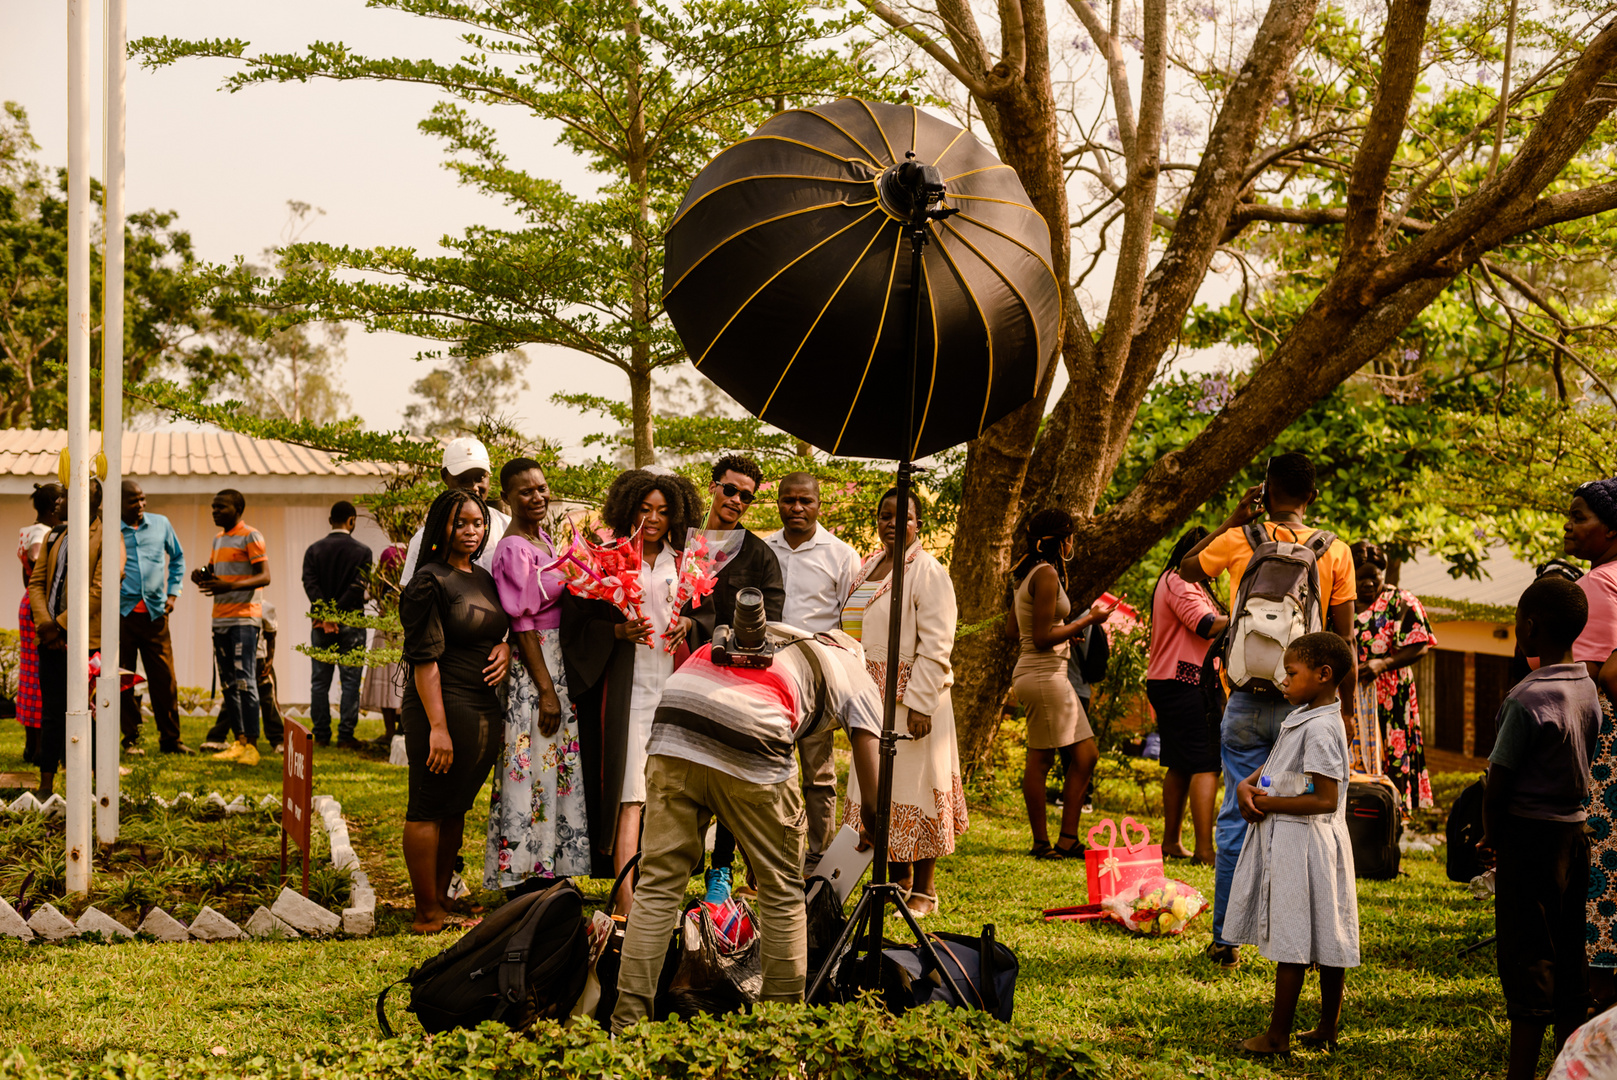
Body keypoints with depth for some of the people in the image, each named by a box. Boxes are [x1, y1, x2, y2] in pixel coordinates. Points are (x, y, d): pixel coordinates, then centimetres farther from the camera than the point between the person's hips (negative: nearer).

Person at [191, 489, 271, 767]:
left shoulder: (250, 536, -6)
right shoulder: (218, 539, 19)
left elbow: (264, 577, -13)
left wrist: (230, 586, -28)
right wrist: (201, 577, 5)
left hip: (244, 617, -8)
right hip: (220, 618, 9)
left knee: (245, 681, -13)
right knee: (228, 684, 6)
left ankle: (252, 744, -15)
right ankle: (239, 741, 8)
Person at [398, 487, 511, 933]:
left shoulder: (483, 578, 14)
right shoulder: (429, 583, -10)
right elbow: (424, 659, -15)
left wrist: (504, 647, 3)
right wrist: (437, 727, -20)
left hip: (484, 711, 8)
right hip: (444, 708, -8)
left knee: (456, 809, 13)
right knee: (428, 809, -1)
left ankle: (441, 902, 21)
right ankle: (427, 914, 3)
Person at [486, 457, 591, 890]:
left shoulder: (542, 539, 12)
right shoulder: (513, 549, -14)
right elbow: (522, 624, -17)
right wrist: (546, 688, -19)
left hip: (560, 664, 9)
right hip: (533, 666, -9)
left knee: (560, 769, 12)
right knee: (535, 768, -4)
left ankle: (552, 873, 19)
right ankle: (528, 881, 2)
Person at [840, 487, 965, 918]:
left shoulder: (928, 572, -8)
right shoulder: (868, 568, 15)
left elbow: (936, 647, -14)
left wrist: (920, 702, -20)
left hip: (912, 698, -7)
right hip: (872, 697, 7)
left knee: (914, 786, -3)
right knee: (878, 789, 9)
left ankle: (924, 889, 5)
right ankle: (897, 881, 19)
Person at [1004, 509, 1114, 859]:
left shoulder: (1029, 573, 16)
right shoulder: (1046, 574, -13)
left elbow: (1011, 630, 19)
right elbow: (1042, 638, -18)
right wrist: (1087, 621, -11)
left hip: (1050, 675, 10)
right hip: (1044, 675, -10)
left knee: (1086, 755, 9)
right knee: (1041, 758, -4)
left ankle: (1067, 839, 10)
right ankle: (1042, 842, 2)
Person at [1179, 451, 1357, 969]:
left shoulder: (1240, 541, -1)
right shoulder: (1335, 552, -1)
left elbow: (1187, 568, 19)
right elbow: (1344, 639, -1)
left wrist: (1235, 517, 18)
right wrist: (1347, 708, 6)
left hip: (1249, 701, 0)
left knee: (1237, 818, 6)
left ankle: (1226, 940, 9)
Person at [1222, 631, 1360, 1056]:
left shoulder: (1321, 729, -21)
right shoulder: (1301, 717, 10)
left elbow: (1325, 800, -24)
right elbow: (1274, 765, 20)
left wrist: (1269, 803, -18)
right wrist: (1247, 785, 0)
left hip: (1301, 842, -10)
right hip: (1285, 837, 10)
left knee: (1292, 942, -2)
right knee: (1324, 941, 15)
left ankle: (1278, 1035, 5)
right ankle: (1328, 1028, 23)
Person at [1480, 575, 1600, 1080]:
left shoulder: (1528, 698, -19)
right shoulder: (1588, 689, 5)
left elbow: (1497, 786, -15)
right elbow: (1582, 767, 11)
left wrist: (1491, 838, 2)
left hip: (1530, 835, -7)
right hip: (1575, 833, 7)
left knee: (1526, 961, -2)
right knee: (1567, 958, 13)